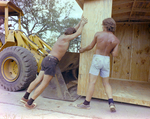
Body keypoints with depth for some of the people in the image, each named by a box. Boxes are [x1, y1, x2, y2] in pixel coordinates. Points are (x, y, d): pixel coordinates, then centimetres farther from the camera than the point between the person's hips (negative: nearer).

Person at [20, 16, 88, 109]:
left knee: (38, 80, 12)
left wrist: (80, 22, 32)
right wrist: (82, 24, 16)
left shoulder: (62, 36, 19)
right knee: (44, 83, -1)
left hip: (46, 59, 9)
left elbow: (74, 30, 32)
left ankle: (25, 97, 18)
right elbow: (78, 33, 1)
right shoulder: (66, 38, -6)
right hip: (52, 61, -9)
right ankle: (29, 103, 4)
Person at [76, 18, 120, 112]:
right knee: (106, 83, 15)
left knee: (92, 82, 1)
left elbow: (90, 47, 4)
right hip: (106, 60, 3)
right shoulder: (116, 40, 0)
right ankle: (111, 103, 6)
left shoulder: (98, 34, -4)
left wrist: (83, 50, 23)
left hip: (97, 58, -3)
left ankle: (86, 103, 9)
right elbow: (115, 54, -3)